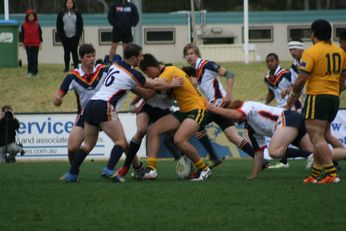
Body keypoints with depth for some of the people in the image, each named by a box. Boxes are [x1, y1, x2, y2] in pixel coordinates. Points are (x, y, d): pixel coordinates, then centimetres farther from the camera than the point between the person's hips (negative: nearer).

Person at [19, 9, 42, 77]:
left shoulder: (37, 25, 1)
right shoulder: (24, 25, 2)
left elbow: (40, 34, 5)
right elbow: (22, 34, 7)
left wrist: (40, 43, 2)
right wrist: (23, 43, 5)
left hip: (35, 44, -1)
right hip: (28, 44, 1)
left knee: (35, 58, 1)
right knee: (29, 58, 1)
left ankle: (35, 71, 7)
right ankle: (30, 72, 4)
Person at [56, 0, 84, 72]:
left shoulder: (77, 13, 4)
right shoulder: (61, 14, 4)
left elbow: (80, 25, 3)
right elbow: (58, 26, 4)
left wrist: (78, 35, -5)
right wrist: (61, 35, -4)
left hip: (74, 37, -1)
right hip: (65, 37, 1)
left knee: (74, 52, -1)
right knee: (66, 52, 5)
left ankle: (76, 67, 0)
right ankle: (66, 68, 9)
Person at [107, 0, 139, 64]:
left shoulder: (132, 6, 5)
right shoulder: (114, 5, 0)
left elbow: (136, 17, 7)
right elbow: (110, 17, -1)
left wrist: (131, 24, -7)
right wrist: (115, 24, -13)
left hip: (127, 30, 2)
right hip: (117, 30, -2)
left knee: (126, 47, 8)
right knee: (114, 46, 1)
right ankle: (110, 61, 7)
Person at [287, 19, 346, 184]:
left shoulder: (311, 52, -12)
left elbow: (301, 79, -13)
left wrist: (292, 97, 1)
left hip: (316, 97, -8)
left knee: (317, 138, -8)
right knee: (320, 138, 14)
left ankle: (332, 174, -19)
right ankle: (314, 175, 13)